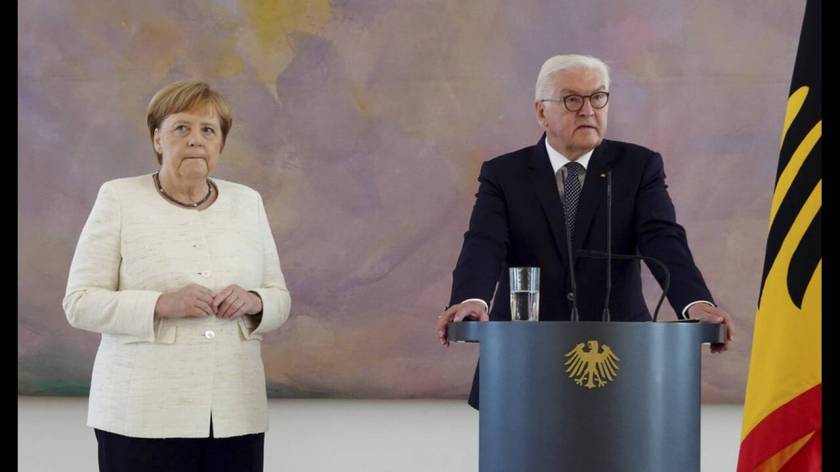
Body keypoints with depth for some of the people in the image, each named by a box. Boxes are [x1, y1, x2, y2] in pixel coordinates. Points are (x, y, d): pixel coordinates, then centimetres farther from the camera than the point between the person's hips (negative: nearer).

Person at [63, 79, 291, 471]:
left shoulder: (248, 203, 11)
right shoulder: (119, 199, 0)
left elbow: (280, 300, 13)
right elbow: (80, 303, -5)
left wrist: (253, 302, -10)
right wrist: (162, 305, -19)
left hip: (236, 415, 3)